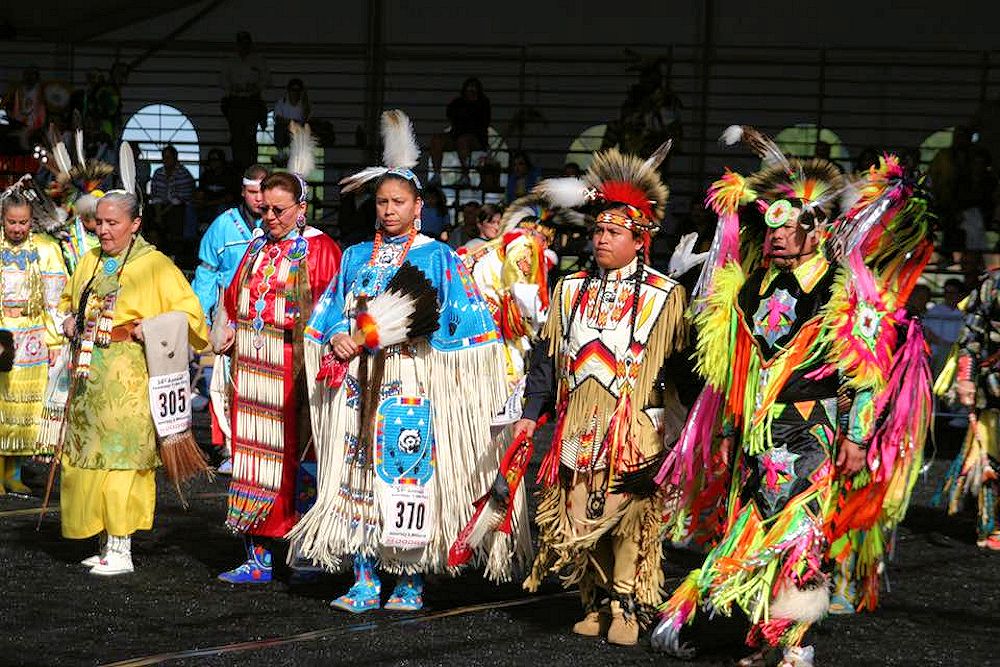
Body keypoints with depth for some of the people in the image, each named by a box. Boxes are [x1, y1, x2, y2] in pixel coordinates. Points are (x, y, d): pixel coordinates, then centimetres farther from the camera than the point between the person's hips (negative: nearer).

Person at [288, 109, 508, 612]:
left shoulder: (438, 259, 3)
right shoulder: (357, 258, 15)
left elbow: (464, 322, -2)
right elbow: (329, 313, 16)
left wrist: (410, 330, -13)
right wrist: (338, 340, -4)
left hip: (414, 386, -4)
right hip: (361, 382, 4)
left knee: (411, 474, -6)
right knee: (360, 476, 0)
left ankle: (412, 583, 2)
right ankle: (365, 581, 5)